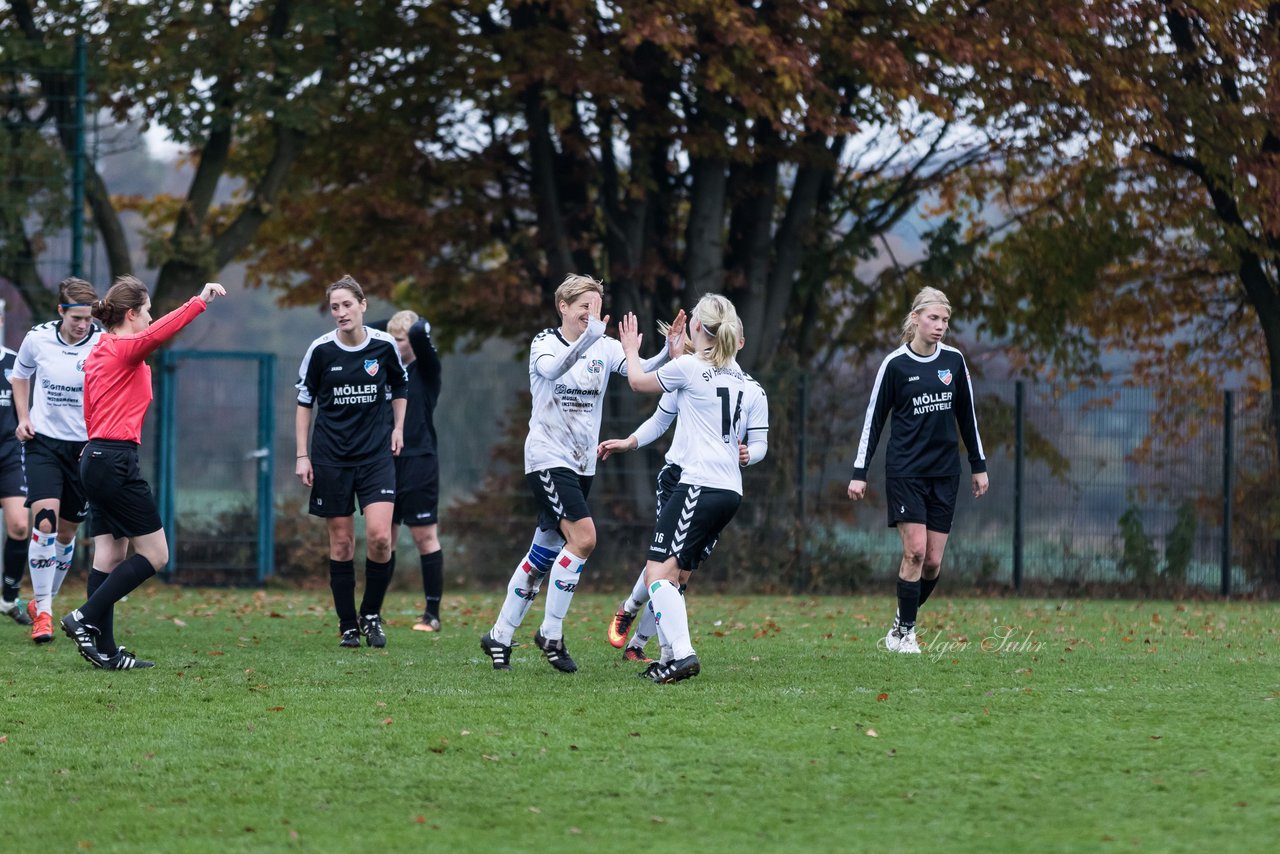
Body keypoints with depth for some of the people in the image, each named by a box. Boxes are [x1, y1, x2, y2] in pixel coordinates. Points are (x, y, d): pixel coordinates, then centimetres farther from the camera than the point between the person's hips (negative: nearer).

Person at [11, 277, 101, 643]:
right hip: (43, 441, 0)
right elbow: (20, 375, 16)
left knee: (66, 532, 8)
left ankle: (46, 600, 29)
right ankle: (43, 612, -15)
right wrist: (23, 418, 4)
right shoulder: (38, 338, -6)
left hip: (85, 446, 0)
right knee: (44, 520, -17)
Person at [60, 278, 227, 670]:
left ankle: (105, 650, 4)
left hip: (96, 457, 10)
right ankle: (85, 618, -8)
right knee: (155, 553, -4)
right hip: (117, 459, -10)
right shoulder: (125, 348, -11)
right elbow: (160, 332, -32)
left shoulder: (98, 352, 17)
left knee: (111, 555, 7)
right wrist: (200, 301, -34)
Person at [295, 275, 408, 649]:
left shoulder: (384, 345, -2)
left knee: (379, 536, -14)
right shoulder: (321, 350, -5)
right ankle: (348, 625, 13)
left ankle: (371, 614, 6)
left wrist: (397, 427, 8)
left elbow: (399, 387, 17)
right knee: (341, 543, 2)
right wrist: (302, 456, 0)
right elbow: (304, 402, 4)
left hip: (377, 454, 0)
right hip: (331, 459, 0)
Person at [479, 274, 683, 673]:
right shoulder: (544, 343, -8)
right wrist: (588, 337, -46)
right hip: (547, 457, -6)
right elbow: (552, 369, -31)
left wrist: (668, 354, -32)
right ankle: (551, 633, -9)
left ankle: (499, 636, 21)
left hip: (581, 464, 6)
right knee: (583, 538, -21)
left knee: (544, 554, 10)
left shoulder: (604, 347, 4)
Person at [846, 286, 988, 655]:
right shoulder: (895, 364, -6)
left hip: (944, 472, 4)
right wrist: (860, 472, -5)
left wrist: (978, 466, 14)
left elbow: (967, 415, 14)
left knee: (933, 561, 0)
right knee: (915, 551, -14)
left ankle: (902, 623, 19)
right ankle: (904, 632, -3)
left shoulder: (954, 360, 5)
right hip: (905, 469, -4)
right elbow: (874, 418, -2)